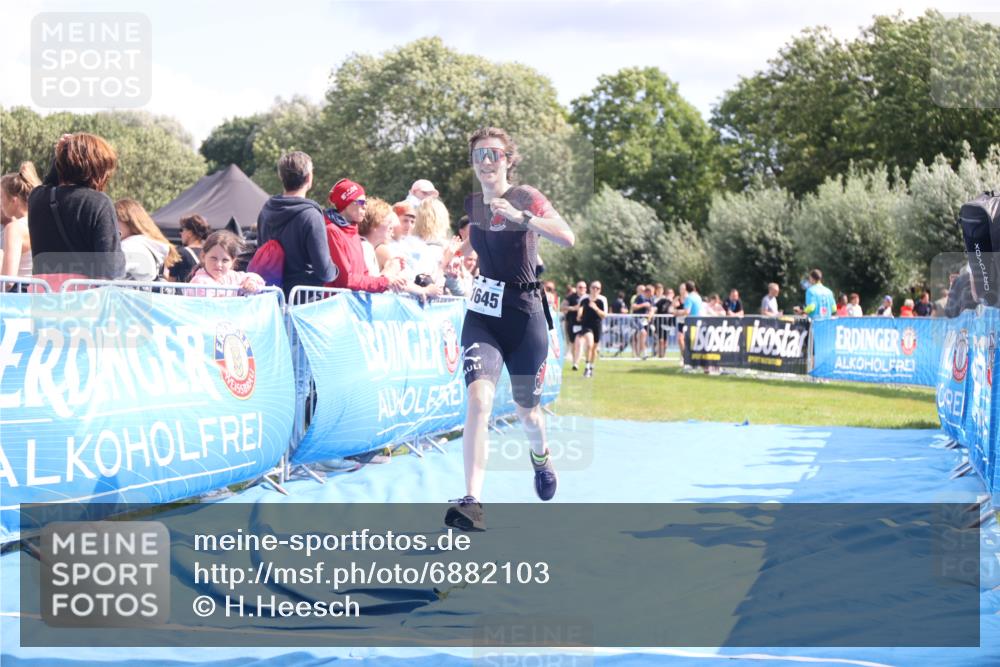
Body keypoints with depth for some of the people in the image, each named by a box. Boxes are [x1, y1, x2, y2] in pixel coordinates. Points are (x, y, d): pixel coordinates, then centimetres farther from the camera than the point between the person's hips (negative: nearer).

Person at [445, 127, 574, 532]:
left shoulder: (525, 198, -9)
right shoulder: (472, 204, 6)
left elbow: (567, 239, -26)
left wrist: (521, 217, -35)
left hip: (524, 316, -2)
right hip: (482, 316, 2)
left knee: (526, 411, 13)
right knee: (478, 399, -20)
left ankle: (540, 456, 51)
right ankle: (473, 503, -28)